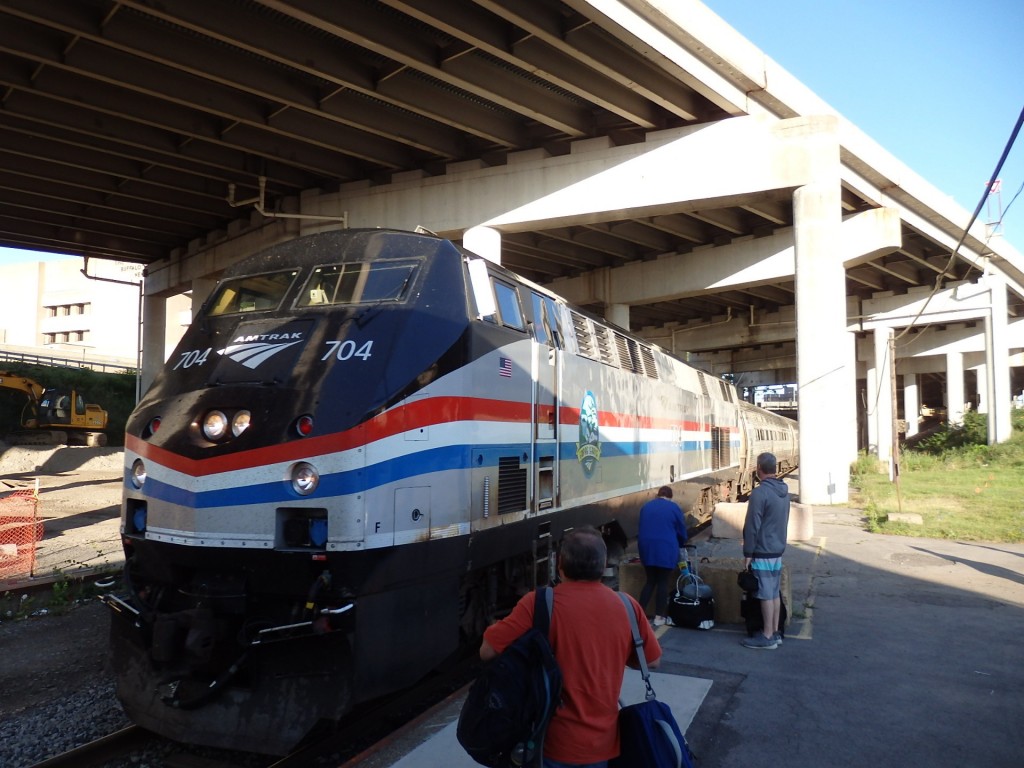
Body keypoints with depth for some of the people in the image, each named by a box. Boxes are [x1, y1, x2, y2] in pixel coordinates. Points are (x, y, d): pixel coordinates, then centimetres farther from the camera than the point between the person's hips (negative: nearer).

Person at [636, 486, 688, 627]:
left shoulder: (646, 506, 13)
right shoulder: (673, 507, 1)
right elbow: (681, 530, 7)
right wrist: (681, 545, 27)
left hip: (646, 548, 4)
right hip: (666, 549, -4)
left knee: (650, 581, 13)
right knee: (663, 583, 3)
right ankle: (659, 617, 6)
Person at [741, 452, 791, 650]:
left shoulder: (760, 492, -20)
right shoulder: (784, 491, 7)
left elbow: (752, 525, -18)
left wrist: (748, 553, -11)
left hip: (763, 552, -8)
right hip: (778, 550, 8)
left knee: (766, 595, -2)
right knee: (775, 593, 14)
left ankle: (767, 637, 5)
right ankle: (775, 632, 22)